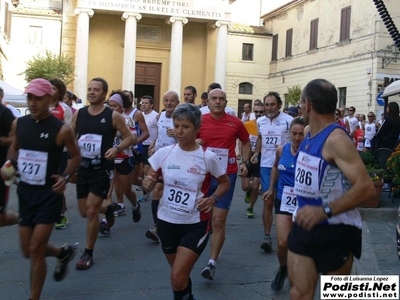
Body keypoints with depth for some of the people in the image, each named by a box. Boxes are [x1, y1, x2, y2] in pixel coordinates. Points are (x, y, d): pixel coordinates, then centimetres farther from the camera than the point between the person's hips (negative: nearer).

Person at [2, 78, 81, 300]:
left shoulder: (61, 129, -14)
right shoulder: (18, 124, 0)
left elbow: (76, 156, 1)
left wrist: (65, 177, -15)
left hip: (49, 194, -5)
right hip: (25, 192, 5)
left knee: (36, 250, -5)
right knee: (28, 251, 13)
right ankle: (63, 253, 42)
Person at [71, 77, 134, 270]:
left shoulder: (113, 116, -8)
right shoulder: (78, 114, 3)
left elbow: (129, 137, -1)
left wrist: (117, 149, -19)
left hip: (101, 169, -4)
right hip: (82, 168, 5)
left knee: (91, 212, -8)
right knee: (84, 212, 12)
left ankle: (88, 254, 8)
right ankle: (109, 209, 46)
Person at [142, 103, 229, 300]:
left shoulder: (208, 157, -12)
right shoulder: (164, 153, -6)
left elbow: (225, 183, 4)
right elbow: (149, 184, 3)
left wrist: (213, 199, -15)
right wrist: (147, 184, -20)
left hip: (196, 224, -3)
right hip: (166, 222, 3)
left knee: (178, 277, -12)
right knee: (180, 275, 18)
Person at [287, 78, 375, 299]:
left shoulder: (336, 139, -21)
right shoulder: (309, 134, 7)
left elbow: (367, 188, -30)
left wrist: (324, 211, -36)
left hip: (336, 231, -7)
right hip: (304, 226, 7)